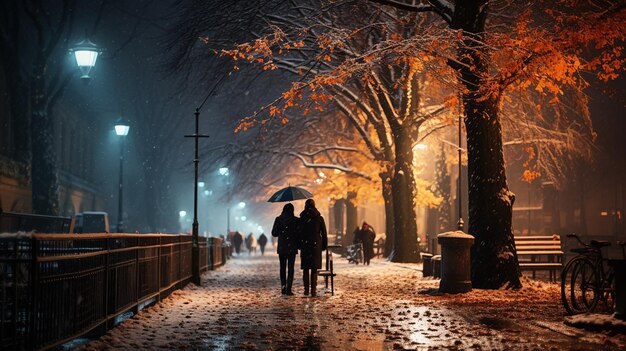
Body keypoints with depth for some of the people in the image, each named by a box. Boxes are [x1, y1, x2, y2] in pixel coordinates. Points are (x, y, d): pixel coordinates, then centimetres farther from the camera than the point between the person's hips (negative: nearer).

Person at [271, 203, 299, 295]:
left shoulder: (278, 219, -3)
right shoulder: (295, 220, -8)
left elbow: (274, 234, 1)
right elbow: (299, 233, -6)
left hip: (281, 247, 2)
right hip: (292, 247, -2)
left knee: (282, 267, 14)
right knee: (290, 268, 1)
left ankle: (283, 288, 11)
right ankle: (288, 289, -5)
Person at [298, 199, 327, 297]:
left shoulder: (302, 219, -1)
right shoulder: (319, 218, -1)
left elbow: (299, 232, 1)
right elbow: (324, 233, 2)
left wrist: (299, 245, 8)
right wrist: (324, 245, 10)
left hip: (305, 245, 0)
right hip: (316, 245, 0)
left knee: (306, 268, 9)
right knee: (314, 269, 2)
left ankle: (306, 290, 7)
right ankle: (313, 290, -2)